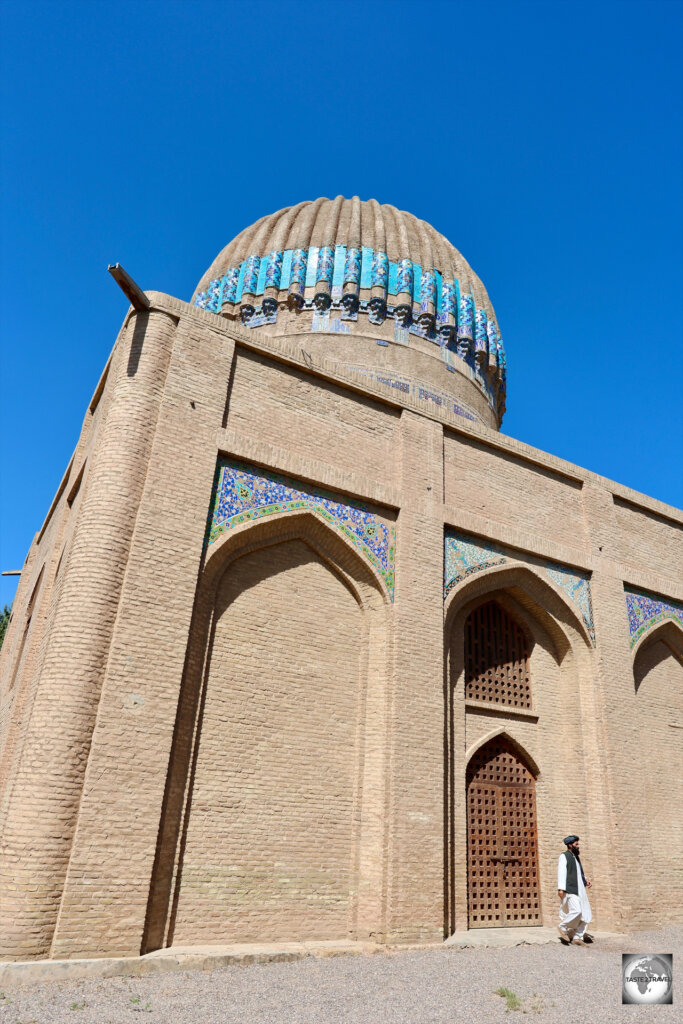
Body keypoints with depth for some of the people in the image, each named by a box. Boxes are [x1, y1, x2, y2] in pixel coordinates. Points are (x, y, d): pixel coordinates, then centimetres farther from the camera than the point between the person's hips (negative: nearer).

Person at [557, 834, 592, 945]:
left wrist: (586, 879, 9)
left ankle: (578, 937, 10)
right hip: (570, 890, -9)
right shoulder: (564, 856, -3)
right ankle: (563, 927, 2)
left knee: (585, 914, 2)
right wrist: (561, 888, -19)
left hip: (580, 890, 9)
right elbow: (561, 872, -11)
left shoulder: (576, 857, 22)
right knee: (576, 911, -20)